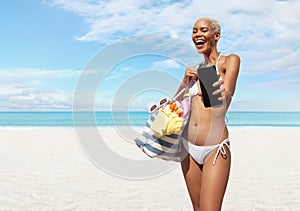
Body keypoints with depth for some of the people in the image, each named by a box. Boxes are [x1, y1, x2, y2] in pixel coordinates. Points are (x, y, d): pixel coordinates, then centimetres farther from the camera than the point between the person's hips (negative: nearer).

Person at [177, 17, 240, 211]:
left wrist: (222, 92, -43)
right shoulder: (196, 69, 15)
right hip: (189, 146, 6)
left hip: (215, 149, -5)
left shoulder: (230, 61, -2)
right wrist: (185, 81, 0)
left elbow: (226, 93, -20)